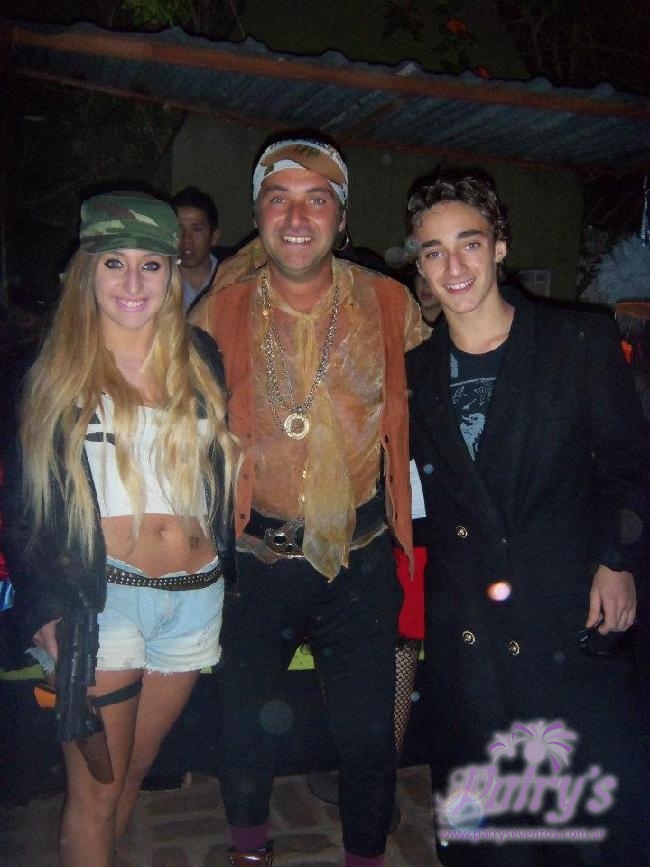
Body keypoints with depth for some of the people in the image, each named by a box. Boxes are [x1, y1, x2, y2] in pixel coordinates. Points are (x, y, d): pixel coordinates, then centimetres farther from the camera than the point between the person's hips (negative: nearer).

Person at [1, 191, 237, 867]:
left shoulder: (200, 360, 7)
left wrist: (228, 565, 5)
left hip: (195, 596, 3)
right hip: (100, 598, -3)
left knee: (136, 766, 17)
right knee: (96, 787, 5)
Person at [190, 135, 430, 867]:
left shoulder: (392, 305, -5)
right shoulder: (217, 315, -5)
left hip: (361, 559, 0)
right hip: (254, 557, 1)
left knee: (367, 733, 10)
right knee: (244, 723, 15)